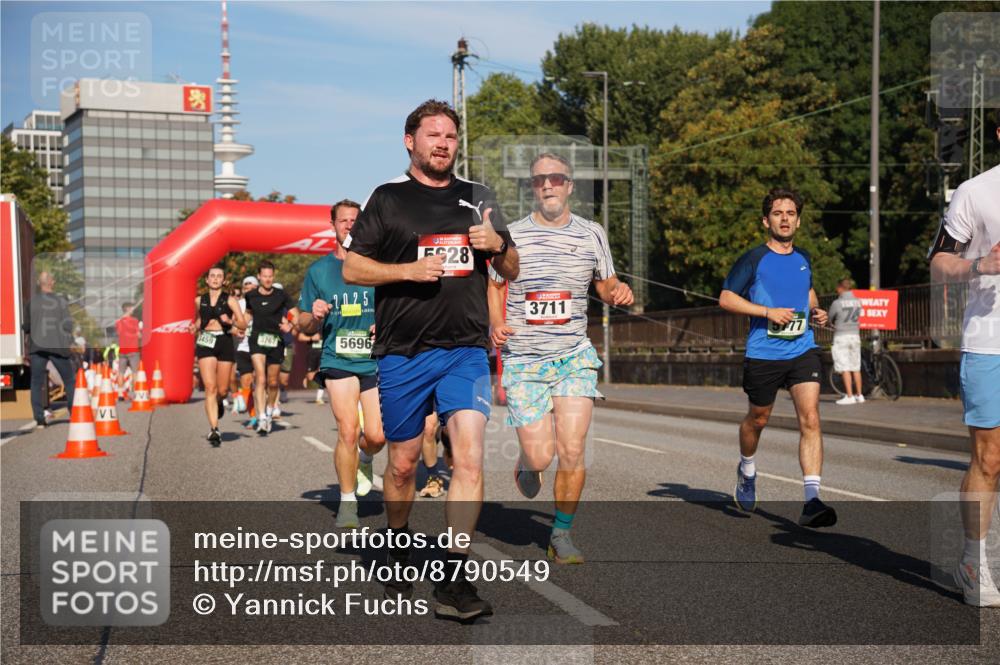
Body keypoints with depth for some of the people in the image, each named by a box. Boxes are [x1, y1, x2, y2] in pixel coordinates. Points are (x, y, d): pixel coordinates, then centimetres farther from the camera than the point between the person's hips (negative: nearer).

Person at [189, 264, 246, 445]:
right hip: (205, 344, 0)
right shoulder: (199, 301, 10)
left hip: (225, 343, 0)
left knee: (222, 390, 5)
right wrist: (195, 328, 6)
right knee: (210, 387, -13)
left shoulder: (230, 300, 4)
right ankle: (214, 429, -13)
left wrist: (230, 321, -19)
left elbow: (243, 324, 0)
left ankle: (219, 403, 44)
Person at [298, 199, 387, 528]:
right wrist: (314, 316, -11)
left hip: (376, 361, 1)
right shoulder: (318, 270, 7)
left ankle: (363, 460, 35)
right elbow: (304, 326, 11)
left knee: (377, 436, -3)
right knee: (348, 432, -12)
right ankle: (347, 502, 6)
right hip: (338, 361, -1)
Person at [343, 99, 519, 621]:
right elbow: (352, 268, 2)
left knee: (469, 456, -14)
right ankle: (397, 552, 34)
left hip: (465, 349, 1)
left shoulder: (478, 199, 14)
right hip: (403, 352, -1)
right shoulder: (388, 199, 6)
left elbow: (511, 272, 19)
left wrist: (498, 245, -4)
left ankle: (453, 580, -13)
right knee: (403, 464, 9)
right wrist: (408, 269, -13)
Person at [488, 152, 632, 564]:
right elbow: (493, 286, 10)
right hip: (523, 360, -1)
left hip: (575, 356, 1)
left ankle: (561, 535, 10)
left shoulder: (592, 235, 5)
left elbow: (605, 284, 18)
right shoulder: (511, 235, -1)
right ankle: (526, 463, 35)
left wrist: (618, 294, -5)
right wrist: (495, 322, -10)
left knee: (571, 452, -9)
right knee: (541, 456, -4)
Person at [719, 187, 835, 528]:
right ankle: (747, 469, 46)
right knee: (758, 419, 14)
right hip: (762, 354, -2)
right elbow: (726, 298, -5)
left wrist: (815, 310, 7)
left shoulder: (804, 259, 11)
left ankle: (812, 501, -17)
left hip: (803, 350, 3)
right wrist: (768, 312, -14)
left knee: (810, 419, -13)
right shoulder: (753, 259, -4)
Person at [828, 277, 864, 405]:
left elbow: (830, 320, 0)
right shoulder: (858, 302, 4)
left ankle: (849, 396, -7)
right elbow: (858, 317, 11)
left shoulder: (837, 303, -11)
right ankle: (859, 394, 15)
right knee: (856, 368, 11)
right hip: (855, 335, 5)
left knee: (845, 368, -4)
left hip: (841, 337, -5)